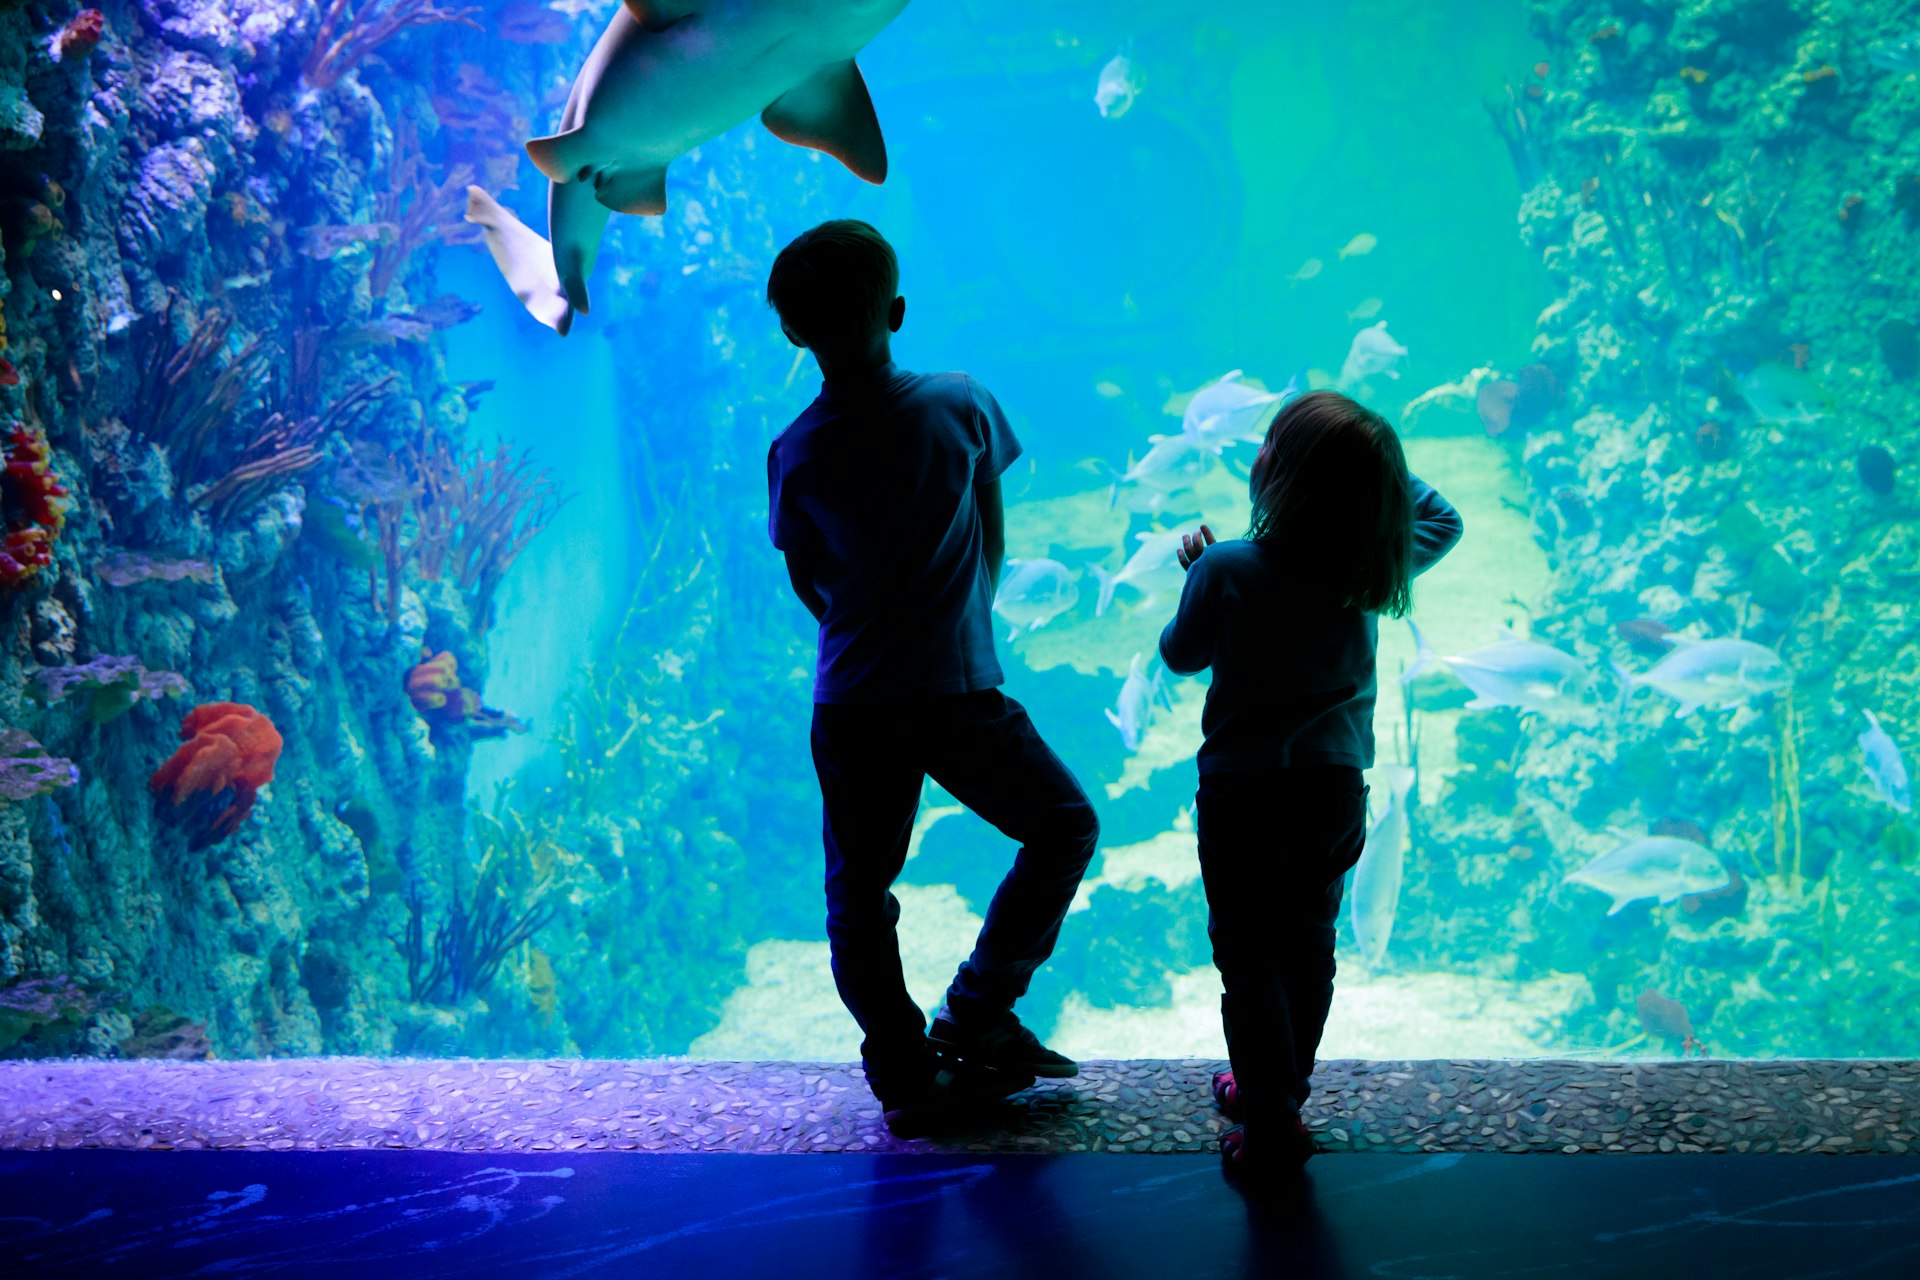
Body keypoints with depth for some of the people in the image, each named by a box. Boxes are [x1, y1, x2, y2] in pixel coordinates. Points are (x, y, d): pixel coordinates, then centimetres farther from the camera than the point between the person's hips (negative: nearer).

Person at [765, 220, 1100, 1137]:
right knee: (1064, 827, 19)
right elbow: (992, 545, 4)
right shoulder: (963, 406, -7)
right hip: (958, 691, -1)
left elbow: (808, 586, 5)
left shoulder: (796, 454, -7)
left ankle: (903, 1077, 19)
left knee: (857, 896, 14)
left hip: (851, 707, 2)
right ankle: (974, 1017, 17)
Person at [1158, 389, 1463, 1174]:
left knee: (1248, 956, 7)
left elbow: (1181, 655, -2)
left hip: (1243, 792, -4)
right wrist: (1376, 467, 8)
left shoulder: (1227, 571, -19)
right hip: (1336, 789, 5)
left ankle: (1273, 1121, 8)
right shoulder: (1377, 567, -8)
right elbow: (1442, 521, 13)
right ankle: (1278, 1089, 34)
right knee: (1309, 946, 19)